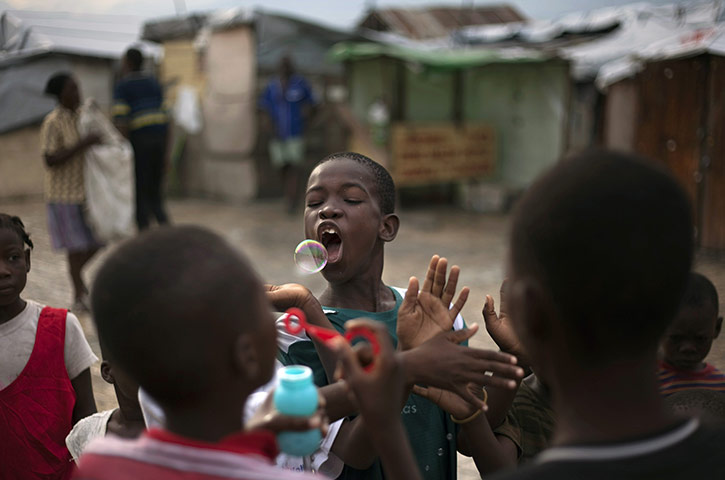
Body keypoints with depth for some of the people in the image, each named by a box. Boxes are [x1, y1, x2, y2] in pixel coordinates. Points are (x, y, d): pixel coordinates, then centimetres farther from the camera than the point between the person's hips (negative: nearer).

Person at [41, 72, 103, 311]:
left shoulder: (80, 116, 7)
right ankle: (79, 296, 13)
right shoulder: (52, 123, -15)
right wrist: (82, 144, -25)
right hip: (65, 194, -7)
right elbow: (50, 160, -22)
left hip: (86, 190, 7)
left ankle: (77, 275, 34)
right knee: (77, 246, -1)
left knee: (96, 241, 9)